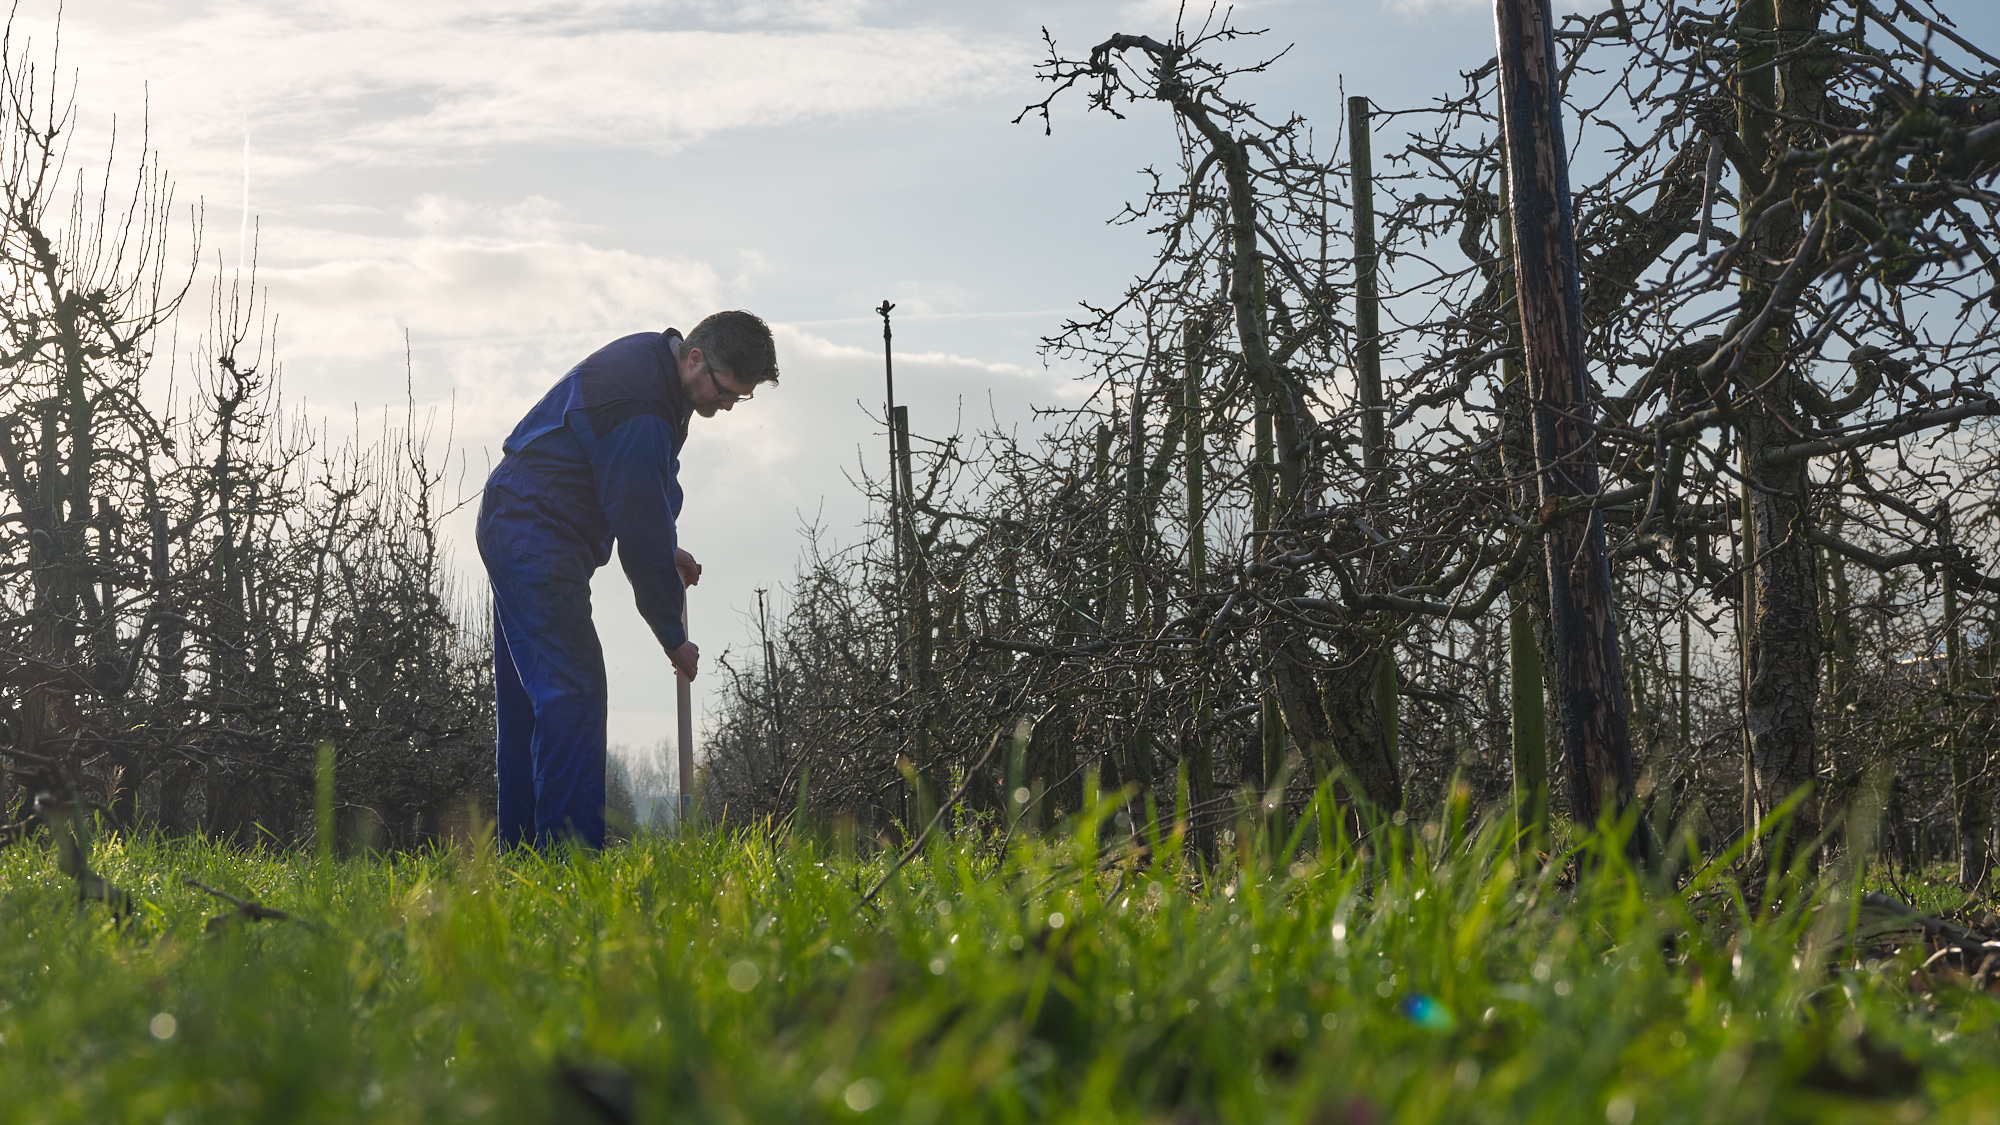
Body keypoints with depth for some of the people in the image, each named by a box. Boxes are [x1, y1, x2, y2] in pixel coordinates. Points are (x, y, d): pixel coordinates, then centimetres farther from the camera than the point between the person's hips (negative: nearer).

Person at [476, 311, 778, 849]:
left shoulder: (652, 358, 6)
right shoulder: (639, 411, -26)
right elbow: (640, 533, -22)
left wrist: (665, 548, 11)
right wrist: (673, 637, -13)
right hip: (535, 537, -11)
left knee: (526, 698, 12)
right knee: (573, 691, -15)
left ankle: (518, 851, 17)